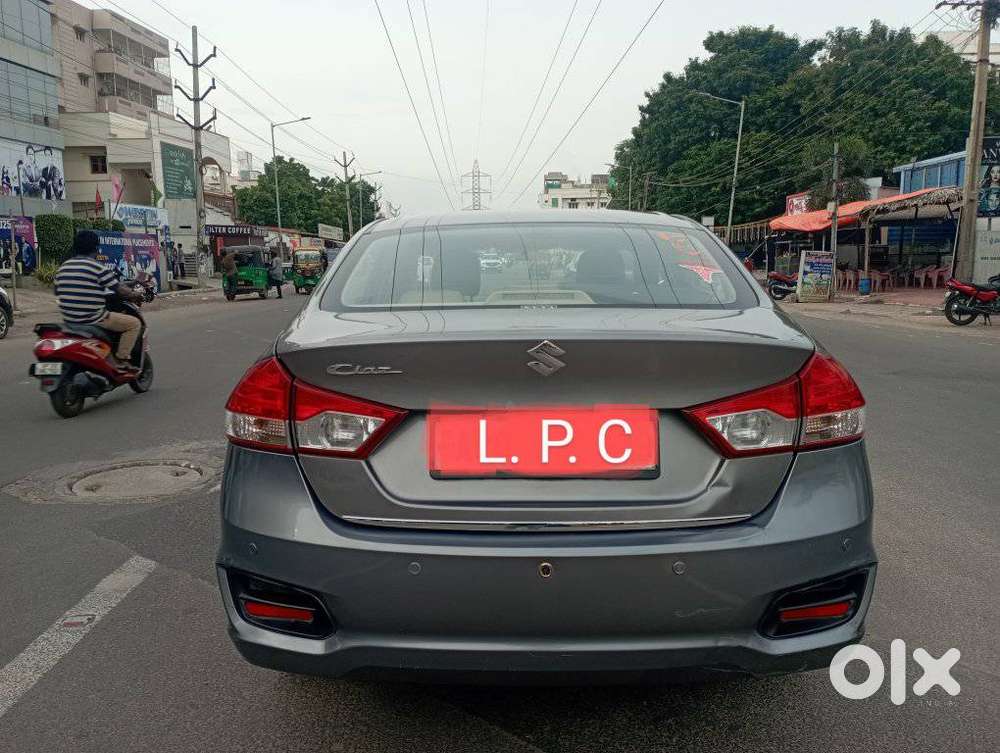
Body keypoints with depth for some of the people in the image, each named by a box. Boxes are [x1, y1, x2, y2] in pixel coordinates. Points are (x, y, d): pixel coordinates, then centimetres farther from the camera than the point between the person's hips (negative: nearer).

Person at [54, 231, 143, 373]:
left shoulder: (63, 267, 10)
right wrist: (135, 295, 9)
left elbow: (58, 293, 17)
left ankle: (112, 363, 27)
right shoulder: (98, 267, -11)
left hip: (69, 321, 8)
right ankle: (121, 359, -3)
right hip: (93, 320, -8)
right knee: (134, 323, 3)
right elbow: (119, 289, -8)